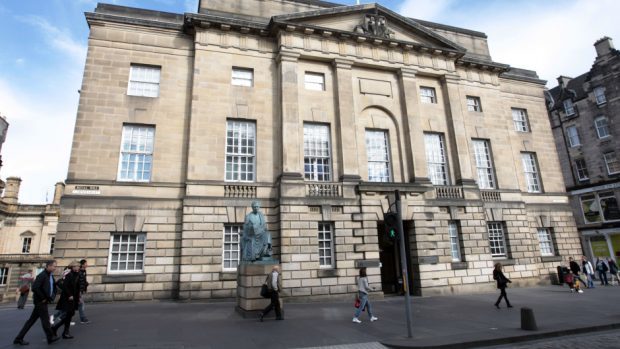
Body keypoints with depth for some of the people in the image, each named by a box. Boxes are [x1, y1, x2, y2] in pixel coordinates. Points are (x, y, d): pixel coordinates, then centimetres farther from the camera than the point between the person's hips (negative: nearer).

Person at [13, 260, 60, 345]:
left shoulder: (51, 276, 9)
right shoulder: (42, 275, -18)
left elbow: (52, 288, 20)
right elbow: (35, 288, -25)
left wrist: (51, 297, 6)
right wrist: (43, 298, -17)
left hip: (43, 301, 9)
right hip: (40, 301, -8)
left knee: (32, 320, 14)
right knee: (45, 320, 2)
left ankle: (19, 338, 23)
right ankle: (50, 337, 12)